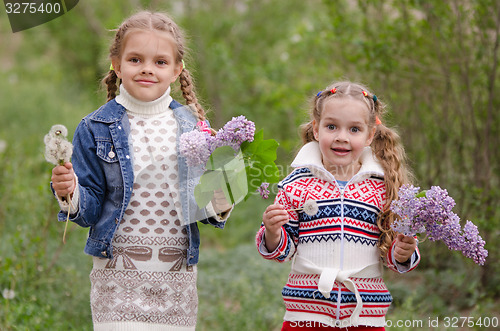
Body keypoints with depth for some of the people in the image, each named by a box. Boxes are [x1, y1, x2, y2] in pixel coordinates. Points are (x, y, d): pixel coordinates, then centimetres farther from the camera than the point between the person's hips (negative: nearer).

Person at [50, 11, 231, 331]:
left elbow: (201, 201, 11)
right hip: (118, 275, -2)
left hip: (178, 278, 2)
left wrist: (218, 206, -10)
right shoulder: (95, 129, 0)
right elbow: (90, 208, 0)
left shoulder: (194, 127, 6)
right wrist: (71, 194, -20)